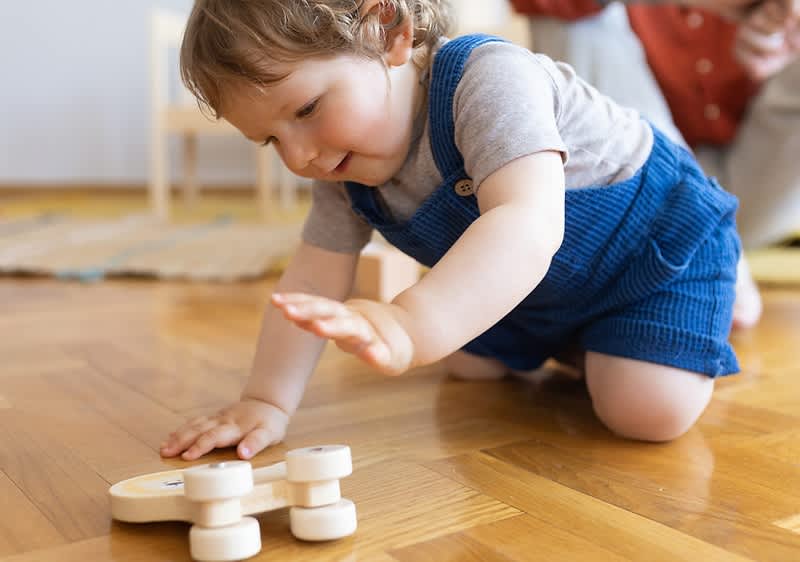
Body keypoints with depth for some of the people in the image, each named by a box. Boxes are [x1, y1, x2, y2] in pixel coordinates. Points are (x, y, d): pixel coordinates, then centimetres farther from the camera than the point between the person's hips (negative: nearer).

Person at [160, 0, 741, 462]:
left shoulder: (489, 78, -40)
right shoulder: (342, 170, -14)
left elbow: (529, 225, -54)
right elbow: (312, 280, -12)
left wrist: (409, 327, -70)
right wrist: (267, 401, -21)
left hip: (656, 234, -6)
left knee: (647, 412, -19)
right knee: (467, 363, 14)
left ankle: (721, 289, 11)